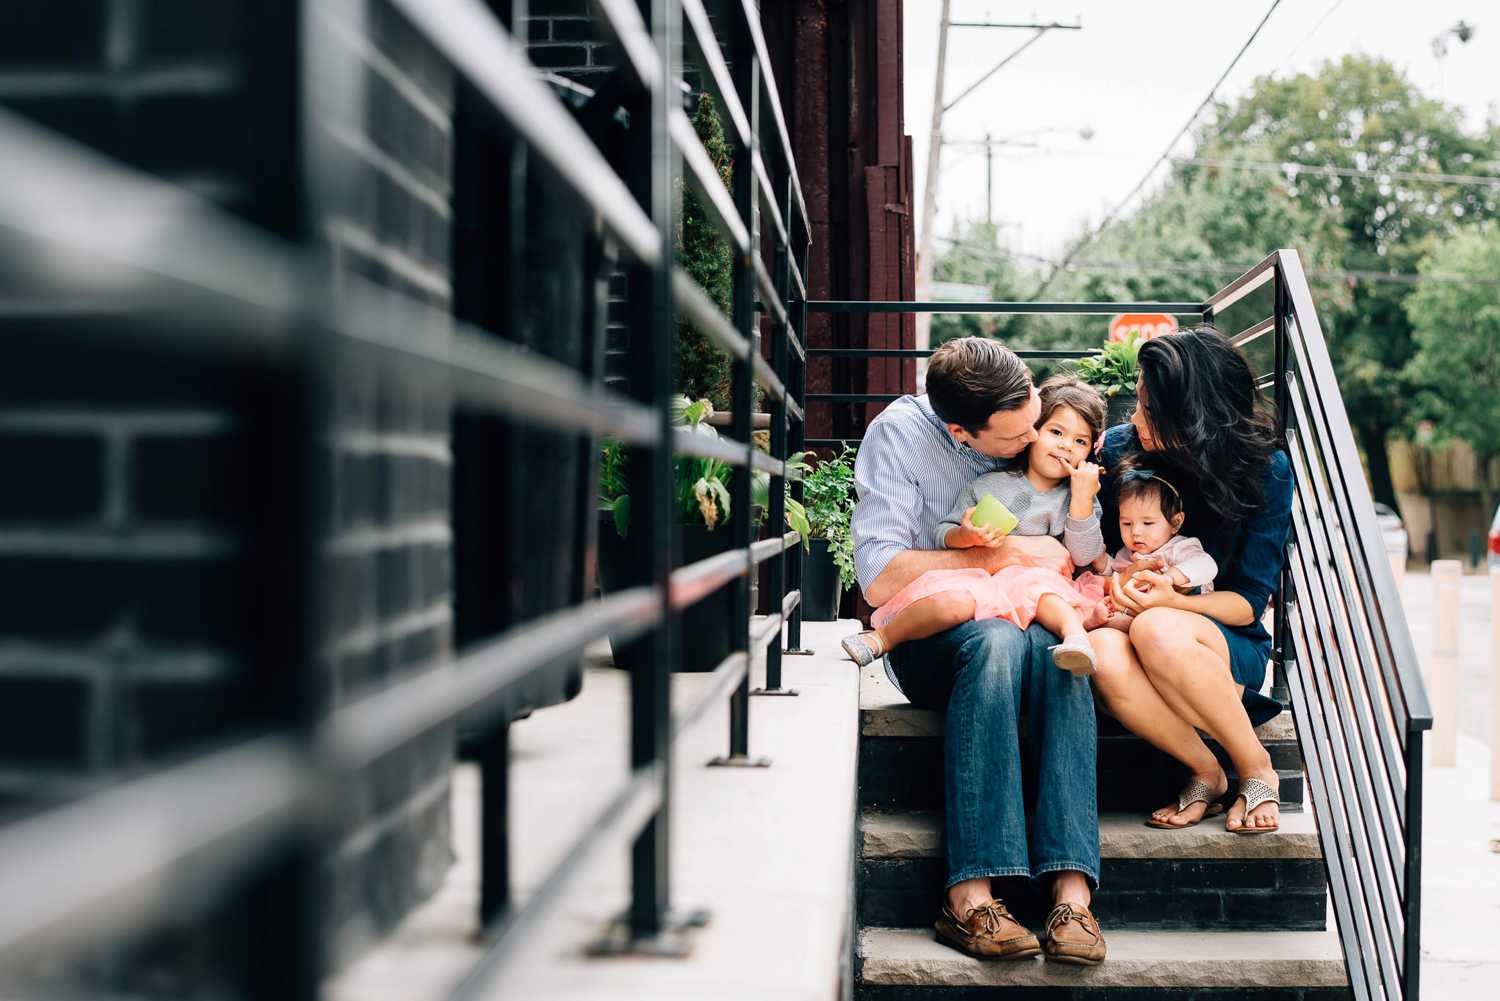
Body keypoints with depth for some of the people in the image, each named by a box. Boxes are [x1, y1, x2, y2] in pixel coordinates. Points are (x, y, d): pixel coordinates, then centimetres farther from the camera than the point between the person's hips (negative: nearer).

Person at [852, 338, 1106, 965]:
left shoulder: (1046, 441, 2)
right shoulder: (900, 433, -10)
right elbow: (880, 581, -16)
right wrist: (1002, 555, -17)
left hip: (1028, 634, 3)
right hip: (928, 642, -3)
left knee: (1058, 649, -34)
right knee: (998, 638, -37)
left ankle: (1072, 891, -43)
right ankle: (970, 895, -42)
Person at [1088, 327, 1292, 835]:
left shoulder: (1265, 470, -8)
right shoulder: (1119, 447, -2)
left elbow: (1249, 601, -6)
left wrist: (1175, 601, -25)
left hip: (1230, 645, -2)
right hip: (1130, 620, 2)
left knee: (1156, 630, -38)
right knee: (1101, 651, -36)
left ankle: (1256, 769, -16)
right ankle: (1205, 771, -15)